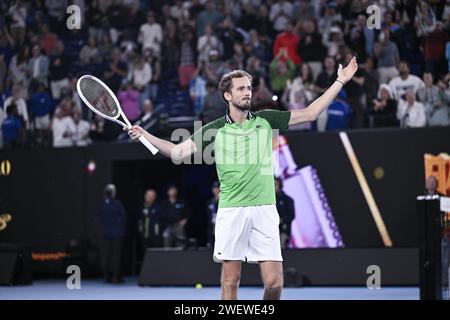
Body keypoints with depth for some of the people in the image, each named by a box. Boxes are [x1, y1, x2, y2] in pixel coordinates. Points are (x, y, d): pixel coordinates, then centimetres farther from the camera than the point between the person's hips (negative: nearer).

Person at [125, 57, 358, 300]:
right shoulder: (214, 130, 6)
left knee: (274, 283, -5)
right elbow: (178, 152, 3)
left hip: (264, 210, 1)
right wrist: (144, 135, -7)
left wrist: (340, 82, 11)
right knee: (230, 281, 0)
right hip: (231, 210, -1)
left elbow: (310, 114, 13)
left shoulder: (266, 120, 10)